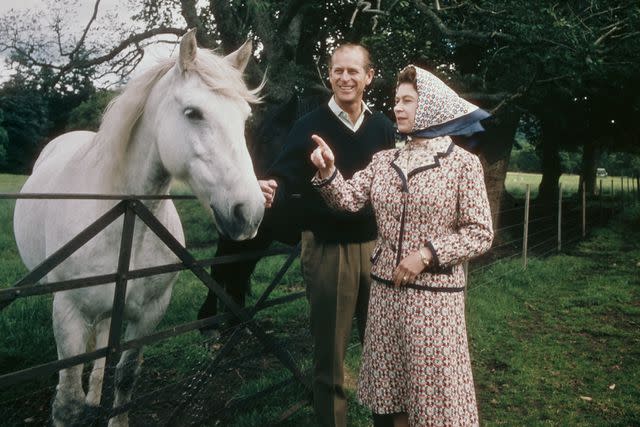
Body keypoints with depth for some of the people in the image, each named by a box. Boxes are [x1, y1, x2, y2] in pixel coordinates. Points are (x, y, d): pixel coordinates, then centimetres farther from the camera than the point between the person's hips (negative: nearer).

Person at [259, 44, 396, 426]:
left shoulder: (384, 128, 7)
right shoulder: (310, 126, -4)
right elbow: (286, 179, -12)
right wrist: (271, 190, -33)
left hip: (375, 246, 4)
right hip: (327, 249, -3)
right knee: (330, 352, 7)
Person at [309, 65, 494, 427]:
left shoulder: (463, 163, -7)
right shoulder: (384, 160, 7)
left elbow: (480, 234, -8)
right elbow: (350, 200, -1)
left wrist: (427, 253, -18)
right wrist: (328, 171, -19)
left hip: (434, 294, -5)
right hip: (386, 289, 5)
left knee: (434, 388, 8)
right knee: (393, 385, 17)